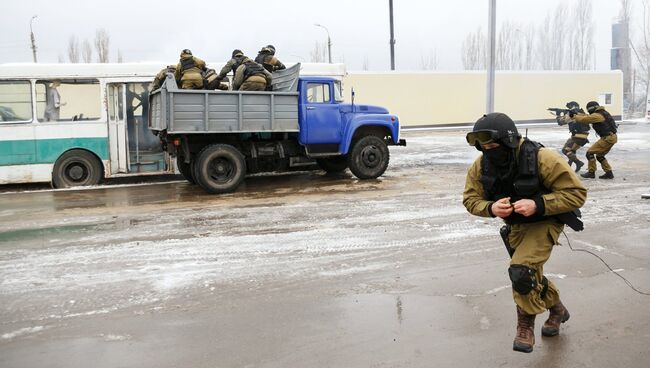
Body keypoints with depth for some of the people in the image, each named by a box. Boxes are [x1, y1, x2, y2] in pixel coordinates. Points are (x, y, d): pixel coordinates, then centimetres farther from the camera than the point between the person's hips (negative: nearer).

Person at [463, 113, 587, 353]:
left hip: (544, 222, -6)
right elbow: (470, 199, -9)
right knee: (532, 275, 20)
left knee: (521, 270, -24)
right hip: (515, 226, 6)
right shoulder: (481, 166, -17)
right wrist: (491, 208, -31)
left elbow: (577, 193, -27)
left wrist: (537, 204, -39)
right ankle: (557, 310, 49)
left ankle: (525, 325, 0)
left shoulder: (542, 159, -31)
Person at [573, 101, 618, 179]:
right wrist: (579, 114, 15)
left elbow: (583, 119, -13)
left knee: (590, 152, -4)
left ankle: (591, 172, 0)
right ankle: (609, 173, 17)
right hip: (612, 137, 10)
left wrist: (575, 116, 5)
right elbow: (589, 117, 23)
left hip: (607, 138, -10)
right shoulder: (602, 113, 15)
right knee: (599, 155, 19)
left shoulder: (596, 116, -15)